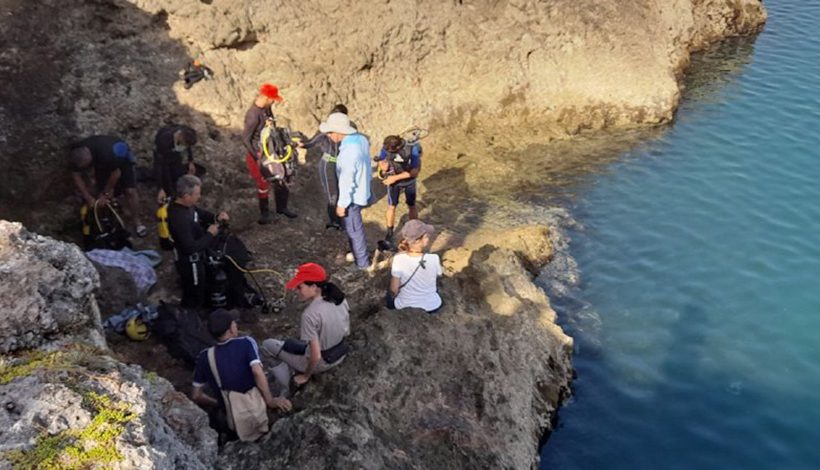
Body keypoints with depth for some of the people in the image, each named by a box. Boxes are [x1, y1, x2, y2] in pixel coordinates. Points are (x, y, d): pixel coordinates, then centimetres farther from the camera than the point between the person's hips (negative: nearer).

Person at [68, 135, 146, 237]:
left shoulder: (106, 153, -45)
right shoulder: (75, 155, -29)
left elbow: (116, 173, -29)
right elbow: (76, 176, -16)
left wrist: (105, 194, -19)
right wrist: (88, 198, -20)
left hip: (121, 160, -5)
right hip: (102, 164, 5)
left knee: (130, 191, -13)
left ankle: (136, 222, 0)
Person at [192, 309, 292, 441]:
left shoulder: (205, 357, 5)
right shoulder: (246, 343, -4)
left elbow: (196, 396, 9)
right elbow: (257, 372, -19)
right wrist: (271, 401, -11)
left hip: (234, 424, 4)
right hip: (259, 415, -4)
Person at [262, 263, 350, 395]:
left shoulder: (310, 314, -31)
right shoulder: (339, 298, -10)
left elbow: (316, 356, -27)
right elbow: (346, 332, 5)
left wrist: (306, 376, -8)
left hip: (321, 362, -7)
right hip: (341, 354, 7)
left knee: (267, 344, 10)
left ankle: (285, 395, 18)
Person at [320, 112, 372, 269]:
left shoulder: (348, 152, -34)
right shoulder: (361, 139, -7)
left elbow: (347, 182, -27)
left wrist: (341, 204, -16)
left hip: (353, 196, -9)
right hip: (362, 190, 9)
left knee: (354, 230, 11)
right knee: (354, 227, 27)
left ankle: (362, 263, 28)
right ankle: (357, 253, 45)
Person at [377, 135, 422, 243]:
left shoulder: (412, 149, -32)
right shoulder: (386, 147, -24)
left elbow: (414, 171, -28)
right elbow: (381, 162, -8)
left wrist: (395, 177, -30)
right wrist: (383, 165, -34)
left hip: (409, 182, -1)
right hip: (393, 181, 1)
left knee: (411, 206, 13)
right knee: (391, 207, 5)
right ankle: (389, 233, 23)